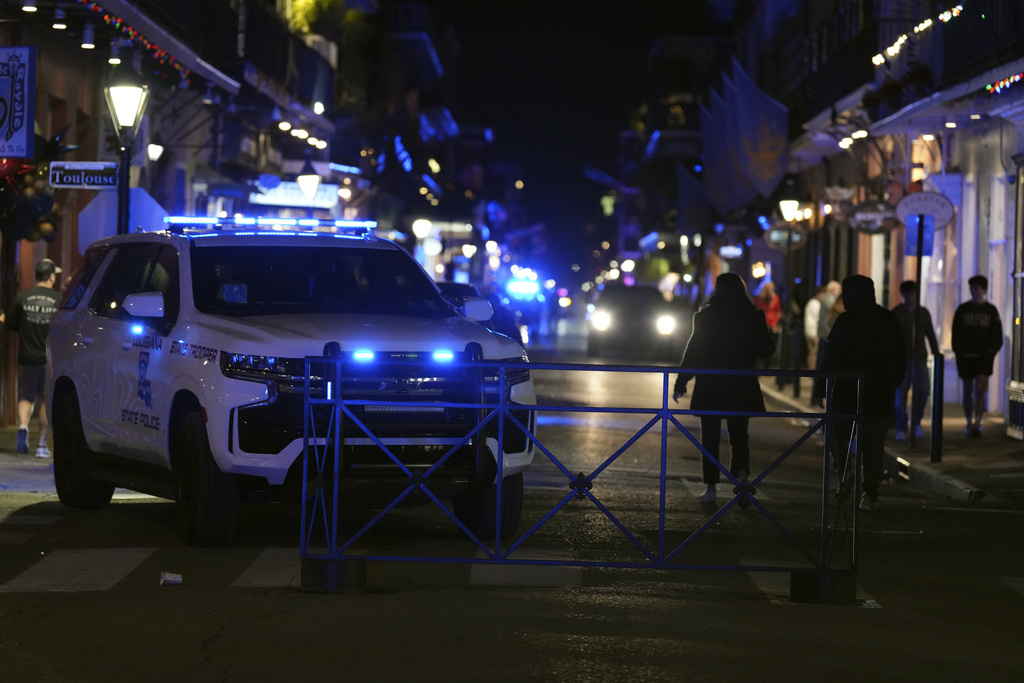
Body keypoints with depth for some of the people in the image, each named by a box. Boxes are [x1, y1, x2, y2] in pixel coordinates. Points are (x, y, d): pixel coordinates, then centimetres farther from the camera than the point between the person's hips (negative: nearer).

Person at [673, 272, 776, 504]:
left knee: (710, 437, 7)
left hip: (710, 386, -1)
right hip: (742, 387, 2)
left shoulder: (705, 317, -7)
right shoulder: (753, 317, -2)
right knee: (739, 434, 12)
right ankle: (741, 472, -14)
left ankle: (711, 487, 5)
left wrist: (680, 383, 0)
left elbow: (693, 352, -6)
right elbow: (766, 350, 5)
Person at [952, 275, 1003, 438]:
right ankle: (969, 423, 16)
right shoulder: (962, 309, 6)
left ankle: (977, 424, -12)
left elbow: (997, 337, 8)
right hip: (965, 356, 2)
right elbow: (956, 334, 8)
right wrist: (958, 352, -3)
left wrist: (992, 352, -4)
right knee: (968, 390, 6)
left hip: (984, 356, -2)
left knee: (980, 389, -13)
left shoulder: (991, 310, 5)